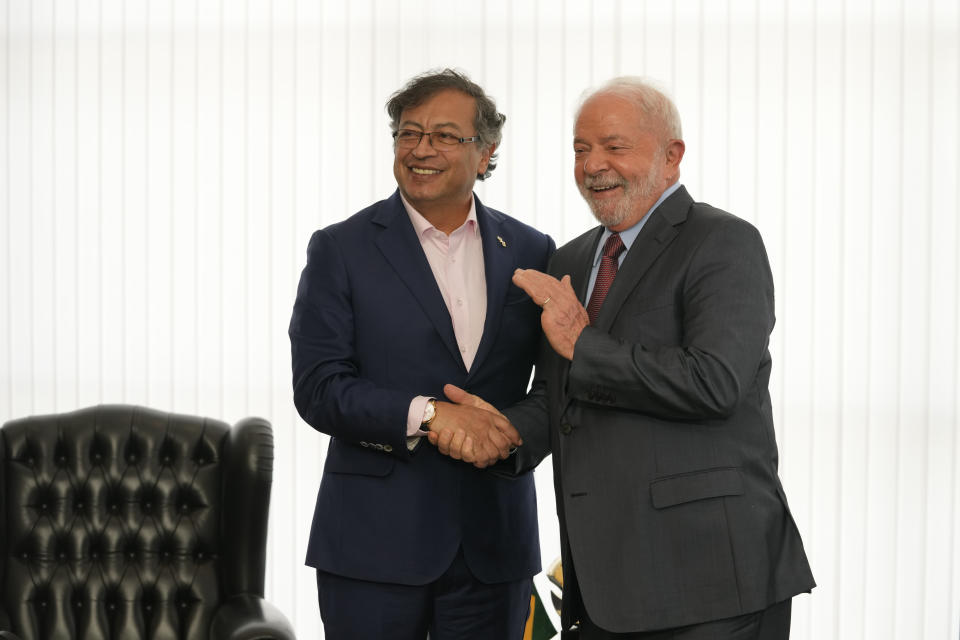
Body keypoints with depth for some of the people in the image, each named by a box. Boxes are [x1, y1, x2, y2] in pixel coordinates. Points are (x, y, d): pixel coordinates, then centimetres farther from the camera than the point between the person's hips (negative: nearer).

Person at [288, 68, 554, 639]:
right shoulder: (340, 250, 0)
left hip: (494, 548, 3)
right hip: (375, 543, -2)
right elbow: (317, 390, -8)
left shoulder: (531, 252, 8)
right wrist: (428, 414, -20)